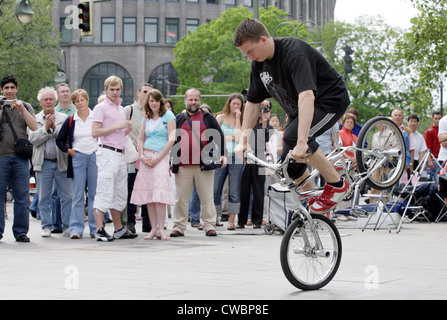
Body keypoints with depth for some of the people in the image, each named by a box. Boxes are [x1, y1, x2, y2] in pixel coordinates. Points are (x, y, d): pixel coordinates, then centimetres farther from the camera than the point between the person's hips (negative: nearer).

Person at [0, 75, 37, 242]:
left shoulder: (25, 106, 14)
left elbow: (34, 127, 0)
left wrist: (21, 108, -7)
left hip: (20, 156, 1)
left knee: (22, 196, 0)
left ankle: (21, 231, 6)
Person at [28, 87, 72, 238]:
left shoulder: (63, 118, 8)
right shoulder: (35, 119, 8)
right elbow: (33, 139, -4)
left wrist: (55, 128, -15)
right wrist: (46, 128, -12)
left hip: (62, 163, 0)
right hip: (43, 164, 0)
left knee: (67, 197, -1)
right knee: (44, 198, 5)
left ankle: (67, 226, 6)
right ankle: (47, 227, 13)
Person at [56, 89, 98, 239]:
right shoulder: (70, 120, 8)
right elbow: (60, 140, 14)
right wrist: (68, 150, -1)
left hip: (94, 157, -1)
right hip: (77, 158, 1)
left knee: (94, 194, 2)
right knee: (78, 195, -2)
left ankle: (95, 228, 6)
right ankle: (76, 229, -2)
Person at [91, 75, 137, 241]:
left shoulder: (120, 109, 20)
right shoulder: (101, 107, -4)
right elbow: (95, 132, -13)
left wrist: (127, 130, 6)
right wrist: (117, 126, -15)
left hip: (120, 154, 8)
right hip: (107, 153, -8)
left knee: (120, 194, 11)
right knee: (104, 193, -12)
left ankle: (119, 229, 18)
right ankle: (100, 230, -13)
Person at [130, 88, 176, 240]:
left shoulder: (168, 116, 1)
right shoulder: (146, 118, 15)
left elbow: (171, 139, -5)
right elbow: (140, 139, 16)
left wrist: (158, 158, -9)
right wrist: (142, 156, -1)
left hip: (161, 157, -5)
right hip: (146, 158, 5)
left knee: (160, 193, -15)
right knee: (148, 193, 0)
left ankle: (161, 229, -12)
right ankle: (153, 229, 3)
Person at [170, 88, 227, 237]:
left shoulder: (208, 118, 11)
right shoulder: (178, 119, 14)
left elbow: (219, 136, 10)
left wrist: (223, 154, -2)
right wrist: (169, 160, 11)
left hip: (204, 165, -1)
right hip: (182, 166, 1)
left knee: (207, 197, 1)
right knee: (181, 198, 3)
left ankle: (209, 226, 5)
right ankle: (179, 227, 8)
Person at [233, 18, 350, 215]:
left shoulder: (294, 53, -32)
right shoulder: (259, 63, -6)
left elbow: (307, 96, -44)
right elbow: (253, 101, 5)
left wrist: (302, 143, -53)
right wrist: (243, 141, -2)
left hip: (331, 100, -9)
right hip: (298, 109, 9)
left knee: (292, 136, -31)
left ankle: (337, 185, -16)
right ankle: (315, 202, 21)